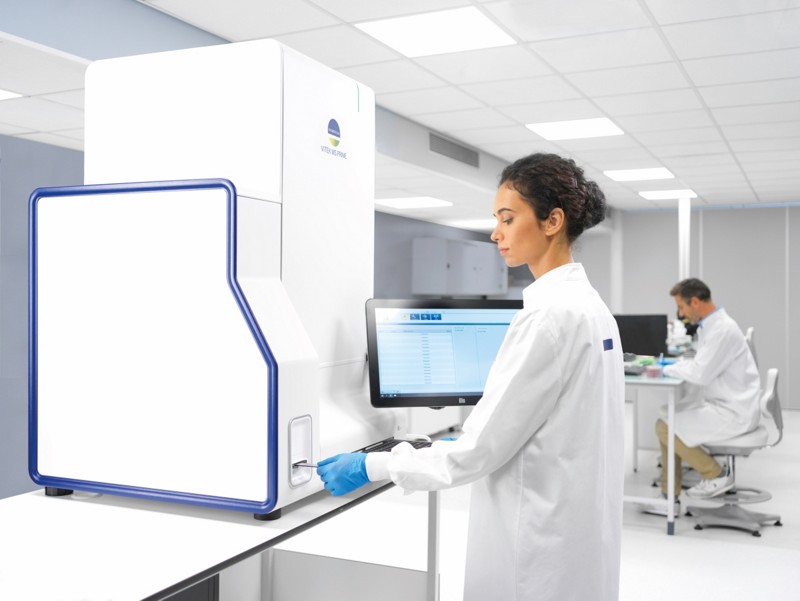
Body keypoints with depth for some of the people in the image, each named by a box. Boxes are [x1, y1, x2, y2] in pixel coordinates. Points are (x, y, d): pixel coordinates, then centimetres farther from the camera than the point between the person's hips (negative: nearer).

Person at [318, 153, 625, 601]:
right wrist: (459, 443, 17)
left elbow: (484, 446, -21)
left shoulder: (551, 314, -23)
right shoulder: (587, 304, 7)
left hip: (543, 545, -9)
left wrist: (370, 467, -14)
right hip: (571, 533, 9)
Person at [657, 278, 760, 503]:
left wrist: (670, 368, -11)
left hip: (732, 412, -10)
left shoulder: (723, 329, -22)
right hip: (718, 403, 10)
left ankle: (717, 475, 4)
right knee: (665, 418, 6)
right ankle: (669, 494, 11)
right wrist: (674, 364, 5)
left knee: (666, 428, -14)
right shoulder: (710, 325, 9)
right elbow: (703, 365, 20)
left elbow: (701, 373, -27)